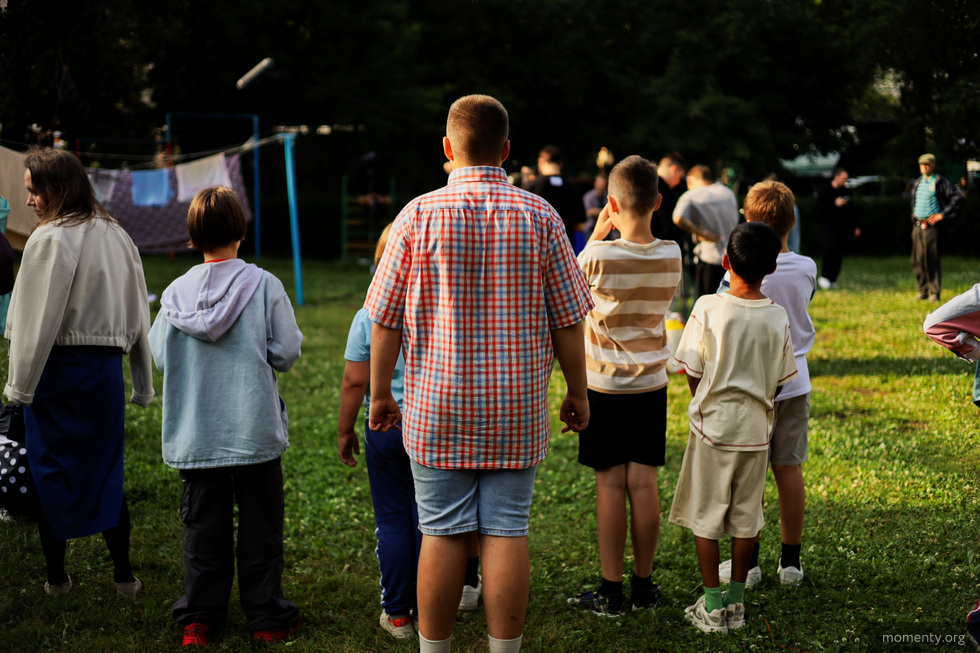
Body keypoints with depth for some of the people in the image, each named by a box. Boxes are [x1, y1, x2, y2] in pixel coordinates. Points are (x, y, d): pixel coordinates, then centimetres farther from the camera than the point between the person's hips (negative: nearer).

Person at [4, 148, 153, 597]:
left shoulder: (48, 240, -12)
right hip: (105, 369, 6)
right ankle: (123, 574, 13)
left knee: (50, 470, 7)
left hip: (56, 370, -5)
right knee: (106, 468, 12)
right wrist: (144, 385, 17)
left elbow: (37, 320, -13)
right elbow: (138, 314, 12)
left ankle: (56, 576, 14)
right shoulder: (116, 237, 8)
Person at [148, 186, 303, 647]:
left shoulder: (175, 293, -3)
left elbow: (160, 358, 1)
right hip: (255, 431, -2)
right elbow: (286, 352, -7)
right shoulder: (264, 285, -9)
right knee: (259, 525, 8)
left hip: (195, 434, 2)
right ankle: (266, 617, 15)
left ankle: (198, 618, 17)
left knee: (203, 526, 12)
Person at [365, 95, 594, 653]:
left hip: (438, 407, 0)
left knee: (442, 534, 7)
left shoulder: (419, 215, -5)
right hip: (518, 409, 1)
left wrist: (380, 392, 10)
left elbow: (386, 318, -2)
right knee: (507, 533, 5)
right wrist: (577, 393, 12)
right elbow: (567, 320, 1)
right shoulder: (539, 216, -3)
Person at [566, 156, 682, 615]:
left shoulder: (600, 256, -18)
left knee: (610, 483, 2)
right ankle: (643, 584, 16)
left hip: (605, 384, -3)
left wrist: (597, 235, 6)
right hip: (651, 384, 3)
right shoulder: (672, 255, -6)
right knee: (644, 482, 8)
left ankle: (611, 590, 7)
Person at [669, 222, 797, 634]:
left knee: (705, 516, 7)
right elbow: (780, 381, 3)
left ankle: (712, 606, 10)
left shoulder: (708, 309, -12)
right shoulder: (778, 317, -4)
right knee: (746, 518, 12)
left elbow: (692, 372, -7)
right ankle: (736, 601, 19)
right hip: (756, 430, 3)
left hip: (713, 426, -3)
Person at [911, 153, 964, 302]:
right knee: (918, 260, 6)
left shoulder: (941, 182, -5)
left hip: (931, 226, -6)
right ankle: (922, 291, 14)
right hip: (917, 225, 6)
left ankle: (935, 293, 1)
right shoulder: (918, 182, 16)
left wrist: (942, 214, -12)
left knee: (932, 260, -5)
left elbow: (957, 198, -9)